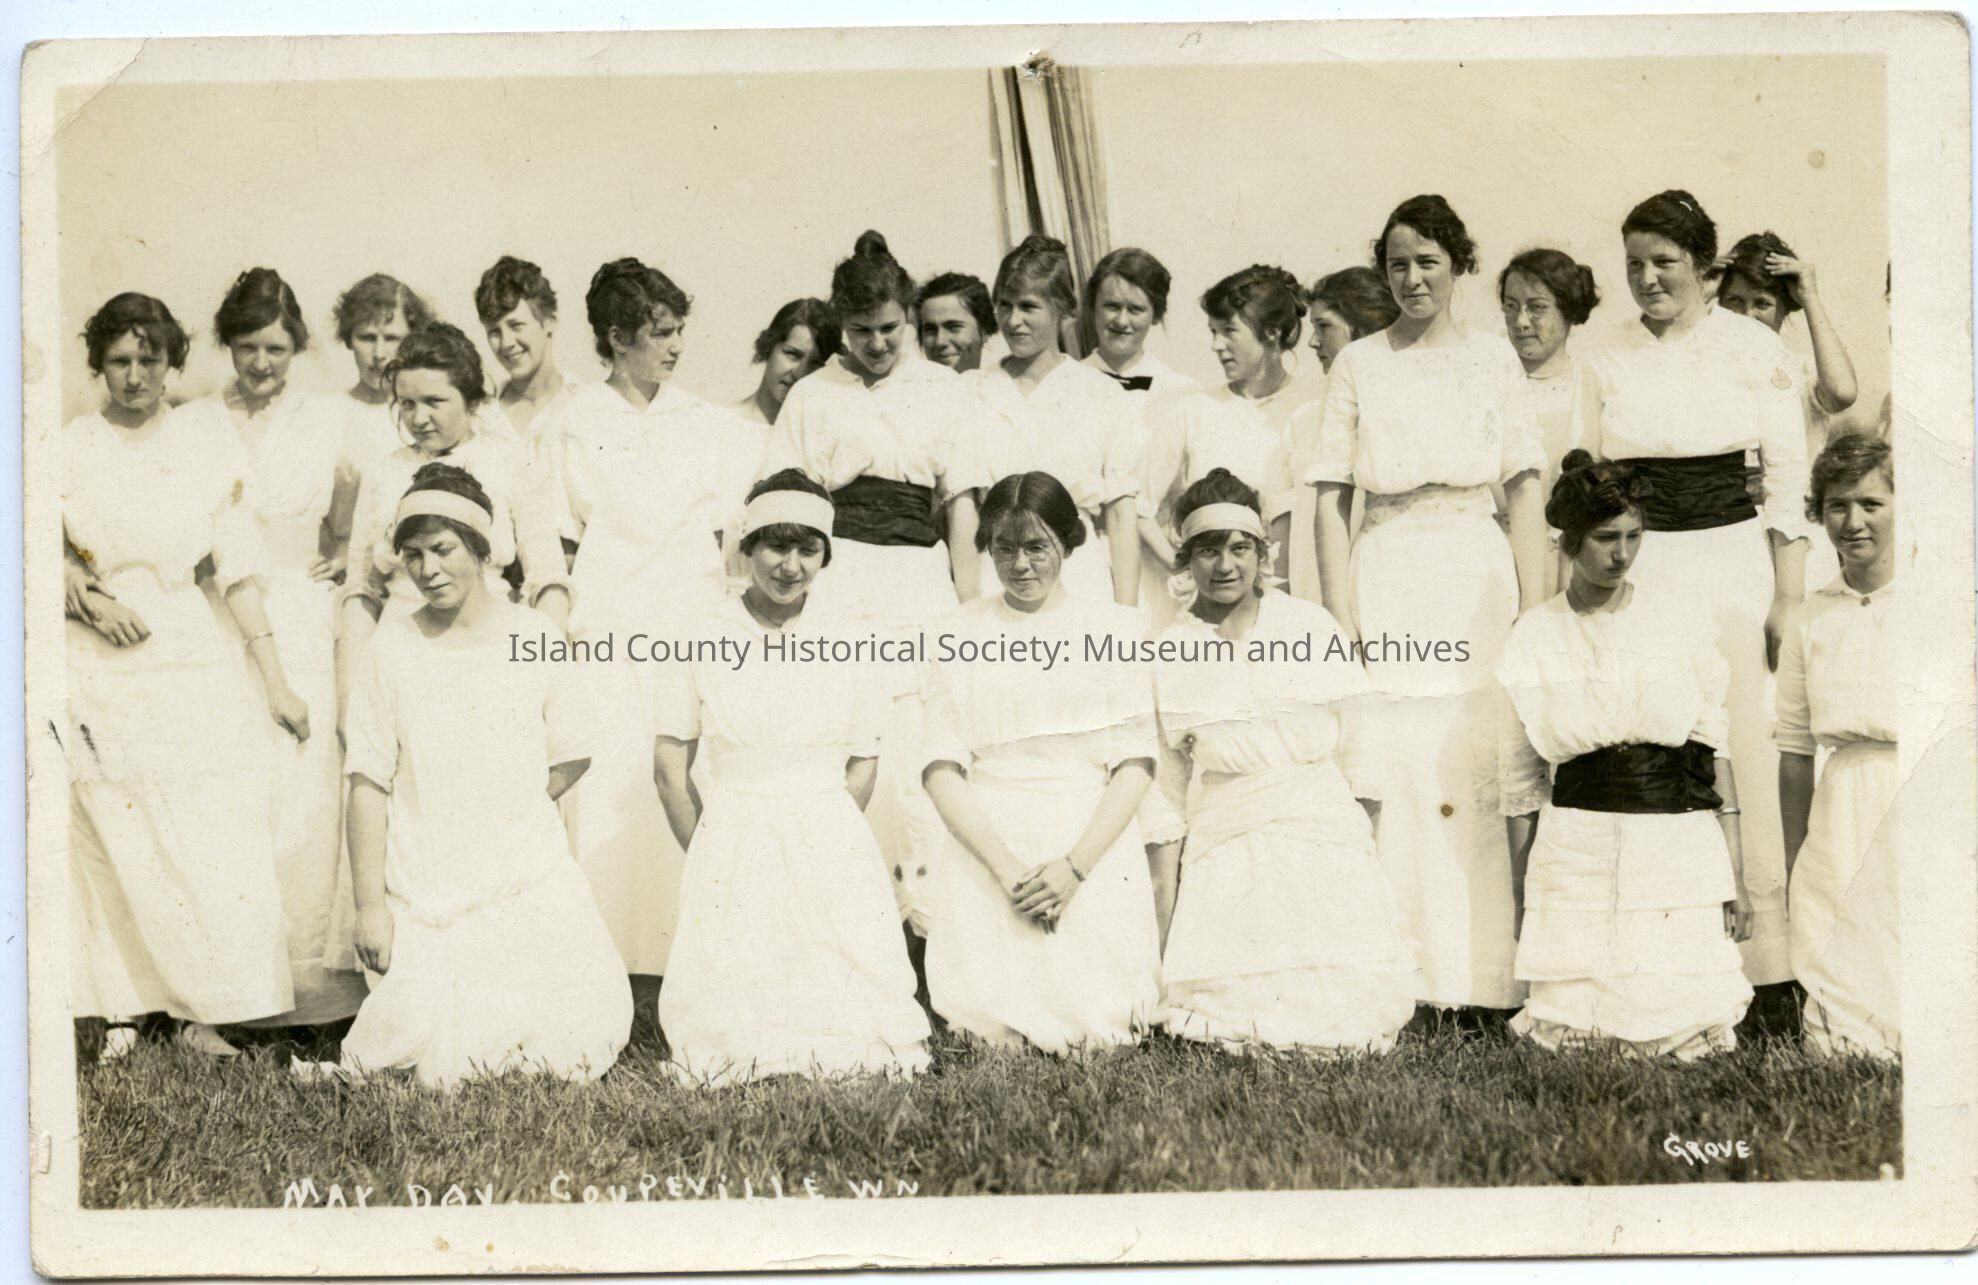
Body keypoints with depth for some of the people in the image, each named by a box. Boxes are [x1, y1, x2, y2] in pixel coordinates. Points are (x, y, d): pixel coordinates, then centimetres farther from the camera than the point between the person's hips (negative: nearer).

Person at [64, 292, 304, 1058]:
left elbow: (238, 576, 3)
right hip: (93, 672, 0)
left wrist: (277, 686, 0)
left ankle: (200, 1013, 4)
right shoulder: (65, 452, 4)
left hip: (188, 667, 0)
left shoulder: (214, 453, 4)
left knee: (210, 845, -5)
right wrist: (89, 601, -12)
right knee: (109, 848, 1)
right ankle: (123, 1012, 11)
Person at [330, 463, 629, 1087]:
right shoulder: (391, 648, 0)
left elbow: (572, 759, 11)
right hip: (423, 889, -1)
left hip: (529, 877, 1)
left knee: (580, 1038, -11)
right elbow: (368, 785, -1)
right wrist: (369, 905, -5)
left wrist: (508, 813, 1)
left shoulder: (532, 637, 3)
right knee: (442, 1064, -11)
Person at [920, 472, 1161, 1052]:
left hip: (1095, 847, 0)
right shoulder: (961, 630, 9)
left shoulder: (1112, 626, 9)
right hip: (987, 847, 0)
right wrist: (1005, 867, -12)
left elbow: (1135, 763, 2)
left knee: (1100, 1020, -13)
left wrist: (1075, 866, -11)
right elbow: (941, 766, 1)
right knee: (994, 1023, -16)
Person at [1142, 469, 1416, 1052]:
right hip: (1228, 852, 0)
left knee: (1354, 1014, -14)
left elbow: (1356, 749, 9)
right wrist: (1163, 932, 4)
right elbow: (1164, 795, 6)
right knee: (1237, 1017, -14)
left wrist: (1370, 847, 3)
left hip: (1326, 842, 1)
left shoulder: (1313, 626, 4)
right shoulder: (1168, 655, 3)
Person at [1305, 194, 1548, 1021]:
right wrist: (1340, 620, -5)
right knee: (1391, 774, -4)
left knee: (1483, 775, -2)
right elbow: (1331, 497, 4)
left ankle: (1484, 980, 5)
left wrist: (1534, 611, -2)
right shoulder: (1359, 363, 8)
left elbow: (1525, 490, 7)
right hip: (1388, 579, 0)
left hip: (1478, 579, 1)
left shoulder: (1493, 357, 10)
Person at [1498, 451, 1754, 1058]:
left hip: (1680, 849, 0)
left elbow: (1715, 749, 6)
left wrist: (1736, 875, 1)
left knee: (1687, 1035, -5)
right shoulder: (1534, 638, 5)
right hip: (1577, 854, 0)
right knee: (1573, 1038, -6)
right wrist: (1521, 904, 11)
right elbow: (1522, 780, 10)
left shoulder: (1681, 620, 5)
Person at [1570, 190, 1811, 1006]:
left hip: (1732, 559, -1)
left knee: (1743, 754, -3)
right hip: (1631, 565, 2)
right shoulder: (1601, 355, 7)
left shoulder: (1756, 349, 2)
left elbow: (1788, 478, 3)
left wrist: (1789, 600, -1)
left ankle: (1764, 966, 4)